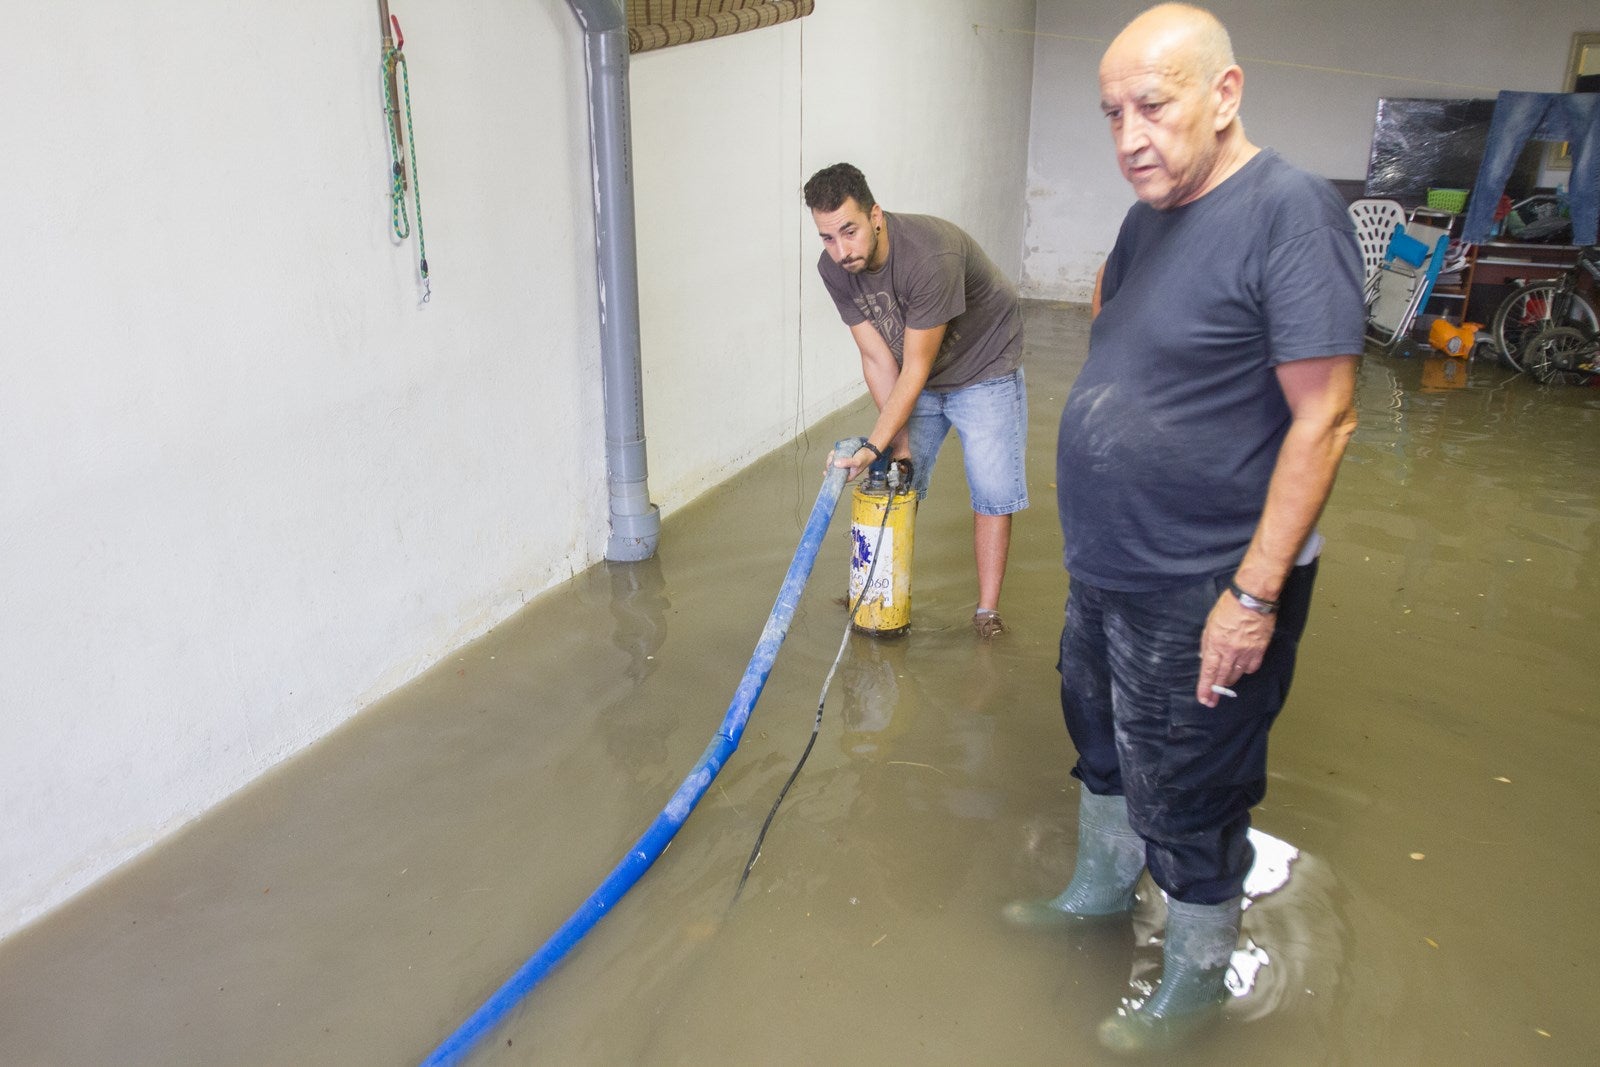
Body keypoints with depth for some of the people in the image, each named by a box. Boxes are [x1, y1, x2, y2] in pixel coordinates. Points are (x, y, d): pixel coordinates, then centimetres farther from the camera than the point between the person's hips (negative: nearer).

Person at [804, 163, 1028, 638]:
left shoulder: (929, 256, -38)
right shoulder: (834, 268, -18)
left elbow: (915, 368, -33)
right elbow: (878, 359, -14)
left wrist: (873, 447, -34)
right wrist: (899, 443, -17)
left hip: (982, 370, -5)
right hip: (916, 375, 6)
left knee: (993, 490, -7)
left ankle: (987, 609, 4)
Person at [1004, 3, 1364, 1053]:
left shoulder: (1290, 211, -21)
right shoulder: (1150, 216, 5)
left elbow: (1324, 418, -23)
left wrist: (1255, 593, -24)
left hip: (1202, 591, -8)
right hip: (1108, 569, 8)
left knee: (1188, 799, 8)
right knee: (1103, 742, 25)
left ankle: (1195, 981, 31)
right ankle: (1102, 889, 49)